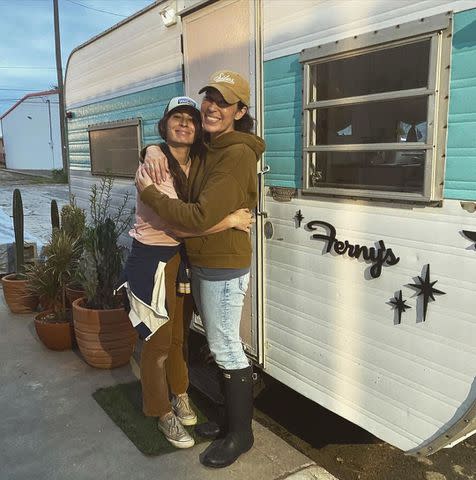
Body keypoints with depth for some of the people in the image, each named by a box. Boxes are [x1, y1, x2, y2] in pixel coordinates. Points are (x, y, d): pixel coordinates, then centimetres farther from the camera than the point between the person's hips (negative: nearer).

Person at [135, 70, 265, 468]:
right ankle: (232, 420, 37)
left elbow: (200, 217, -27)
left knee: (226, 350, 2)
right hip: (200, 263, 9)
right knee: (221, 346, 19)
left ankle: (241, 434, 22)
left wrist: (147, 192, -17)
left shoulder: (238, 155, -21)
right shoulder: (206, 147, 7)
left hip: (224, 268, -9)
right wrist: (153, 150, 0)